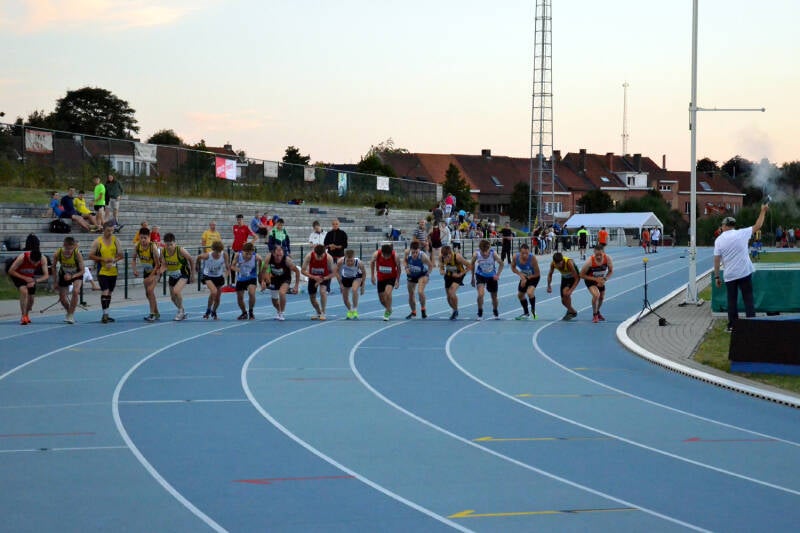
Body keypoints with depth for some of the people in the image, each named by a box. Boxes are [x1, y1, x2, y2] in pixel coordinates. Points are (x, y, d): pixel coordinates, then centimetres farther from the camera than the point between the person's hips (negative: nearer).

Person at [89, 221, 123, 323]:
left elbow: (121, 255, 7)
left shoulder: (116, 240, 3)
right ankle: (105, 315, -11)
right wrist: (103, 259, -16)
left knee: (109, 293, 11)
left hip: (113, 271, 4)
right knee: (104, 292, -14)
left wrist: (114, 260, -13)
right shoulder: (98, 241, -6)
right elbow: (91, 256, -5)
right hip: (102, 271, -4)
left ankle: (106, 315, 22)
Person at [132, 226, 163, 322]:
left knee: (150, 290, -22)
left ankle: (152, 314, -17)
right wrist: (134, 269, -14)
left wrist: (150, 277, -22)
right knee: (148, 293, 11)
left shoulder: (153, 247, -28)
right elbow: (134, 259, 3)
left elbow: (157, 264, -21)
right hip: (146, 271, 6)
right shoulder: (137, 246, -15)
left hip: (155, 271, -6)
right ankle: (156, 313, 29)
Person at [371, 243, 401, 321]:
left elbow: (398, 268, -8)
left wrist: (397, 281, -5)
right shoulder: (376, 254, -23)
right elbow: (372, 263, 0)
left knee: (388, 292, -27)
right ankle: (388, 309, 37)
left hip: (391, 277, -3)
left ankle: (388, 311, -9)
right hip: (381, 278, 3)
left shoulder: (395, 256, -26)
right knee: (382, 299, 7)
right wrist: (372, 276, 0)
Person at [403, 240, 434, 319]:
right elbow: (404, 260, -4)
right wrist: (406, 267, -22)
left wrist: (427, 275, -23)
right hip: (411, 275, 4)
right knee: (411, 294, 13)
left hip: (422, 275, -4)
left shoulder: (423, 256, -34)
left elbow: (431, 265, -17)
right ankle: (413, 312, 38)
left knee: (420, 292, -25)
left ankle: (423, 309, 2)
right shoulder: (407, 253, -26)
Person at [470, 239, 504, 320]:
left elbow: (501, 264, -11)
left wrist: (498, 275, -22)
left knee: (494, 296, 14)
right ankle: (480, 313, -1)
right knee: (480, 294, -22)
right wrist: (473, 278, 2)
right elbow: (472, 264, -5)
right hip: (480, 275, -1)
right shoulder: (476, 254, -26)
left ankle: (495, 312, 43)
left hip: (492, 276, 1)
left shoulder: (493, 254, -28)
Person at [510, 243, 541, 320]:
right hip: (524, 277, 6)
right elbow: (513, 267, -3)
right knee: (520, 295, 17)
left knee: (530, 292, -28)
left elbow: (537, 274, -25)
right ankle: (526, 313, 40)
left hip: (533, 277, -6)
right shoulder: (516, 257, -25)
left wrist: (527, 278, -22)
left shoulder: (532, 258, -36)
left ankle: (533, 310, -2)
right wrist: (520, 274, -20)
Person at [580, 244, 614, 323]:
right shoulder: (589, 261, -35)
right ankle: (594, 315, -4)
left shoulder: (608, 259, -26)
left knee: (601, 297, 17)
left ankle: (597, 312, 49)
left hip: (601, 279, 5)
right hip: (590, 279, -5)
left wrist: (604, 279, -23)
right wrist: (595, 279, -30)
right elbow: (582, 275, -23)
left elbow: (611, 271, -7)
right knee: (596, 295, -27)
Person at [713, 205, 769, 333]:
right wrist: (763, 211, 18)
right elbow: (757, 226, 6)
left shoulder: (719, 240, -1)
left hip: (730, 275, 1)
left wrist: (717, 276, 4)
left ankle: (732, 325, 10)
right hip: (745, 273, -1)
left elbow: (717, 260, -3)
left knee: (732, 300, 9)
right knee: (748, 299, 3)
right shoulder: (741, 234, -4)